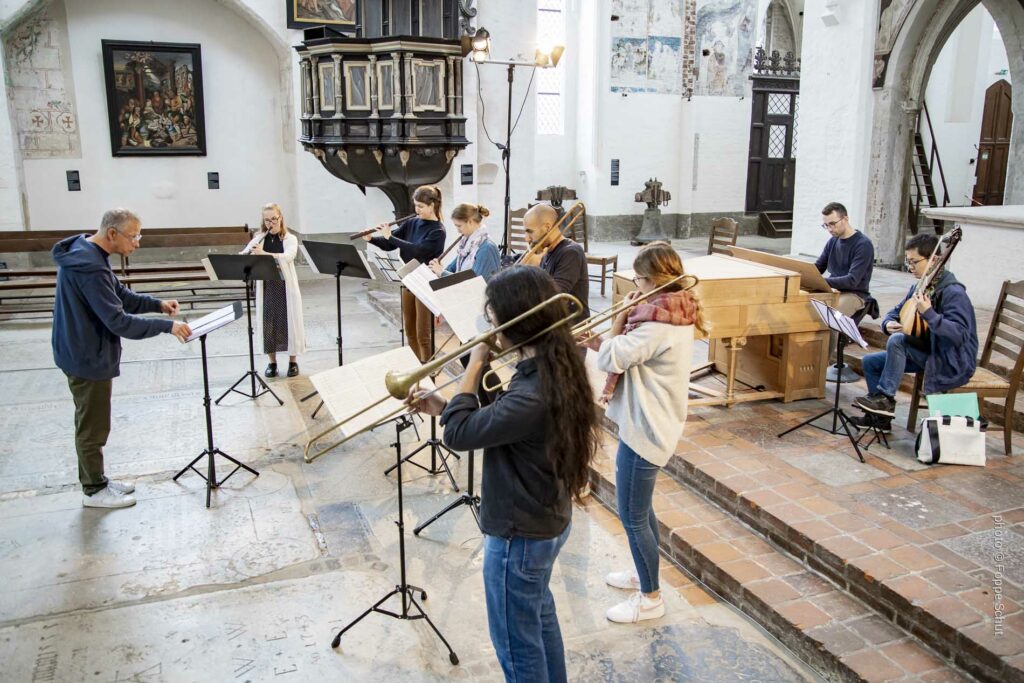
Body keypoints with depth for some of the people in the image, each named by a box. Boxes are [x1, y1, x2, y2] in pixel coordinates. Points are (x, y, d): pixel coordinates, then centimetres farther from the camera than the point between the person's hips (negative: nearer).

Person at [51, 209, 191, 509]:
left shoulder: (87, 252, 4)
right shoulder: (90, 267, -29)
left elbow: (120, 294, 12)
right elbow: (118, 321, -30)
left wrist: (157, 304, -2)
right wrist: (167, 326, -27)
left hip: (87, 354, 10)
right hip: (88, 358, -10)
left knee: (90, 424, 20)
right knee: (93, 427, 5)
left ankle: (96, 480, 34)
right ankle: (94, 490, 20)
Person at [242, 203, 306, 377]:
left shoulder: (290, 239, -3)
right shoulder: (259, 239, 5)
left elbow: (288, 256, -23)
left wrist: (264, 254, -36)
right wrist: (246, 255, -29)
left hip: (286, 287, -2)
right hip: (266, 288, 2)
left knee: (289, 322, 3)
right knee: (268, 323, 6)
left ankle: (293, 361, 16)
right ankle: (272, 362, 18)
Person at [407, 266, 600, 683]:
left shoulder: (532, 395, -36)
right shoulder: (556, 367, -5)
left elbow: (458, 435, -26)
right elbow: (499, 421, 7)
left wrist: (475, 365, -18)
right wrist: (444, 406, 2)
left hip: (519, 535, -10)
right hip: (549, 519, 10)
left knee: (516, 641, 14)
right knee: (539, 613, 31)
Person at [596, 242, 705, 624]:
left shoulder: (659, 325, -26)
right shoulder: (676, 314, 5)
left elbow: (609, 359, -24)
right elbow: (630, 352, 11)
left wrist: (622, 314, -15)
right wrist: (602, 340, 1)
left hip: (645, 431, -10)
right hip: (651, 424, 10)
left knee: (633, 517, 4)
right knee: (640, 509, 25)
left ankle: (650, 598, 20)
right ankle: (644, 573, 43)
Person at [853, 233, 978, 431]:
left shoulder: (953, 292, -21)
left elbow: (960, 334, -31)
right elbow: (896, 312, 14)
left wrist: (928, 313, -42)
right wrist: (888, 323, -11)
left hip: (951, 362, -9)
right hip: (927, 352, 9)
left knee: (897, 340, -28)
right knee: (871, 362, 2)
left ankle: (886, 398, -17)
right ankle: (881, 416, 9)